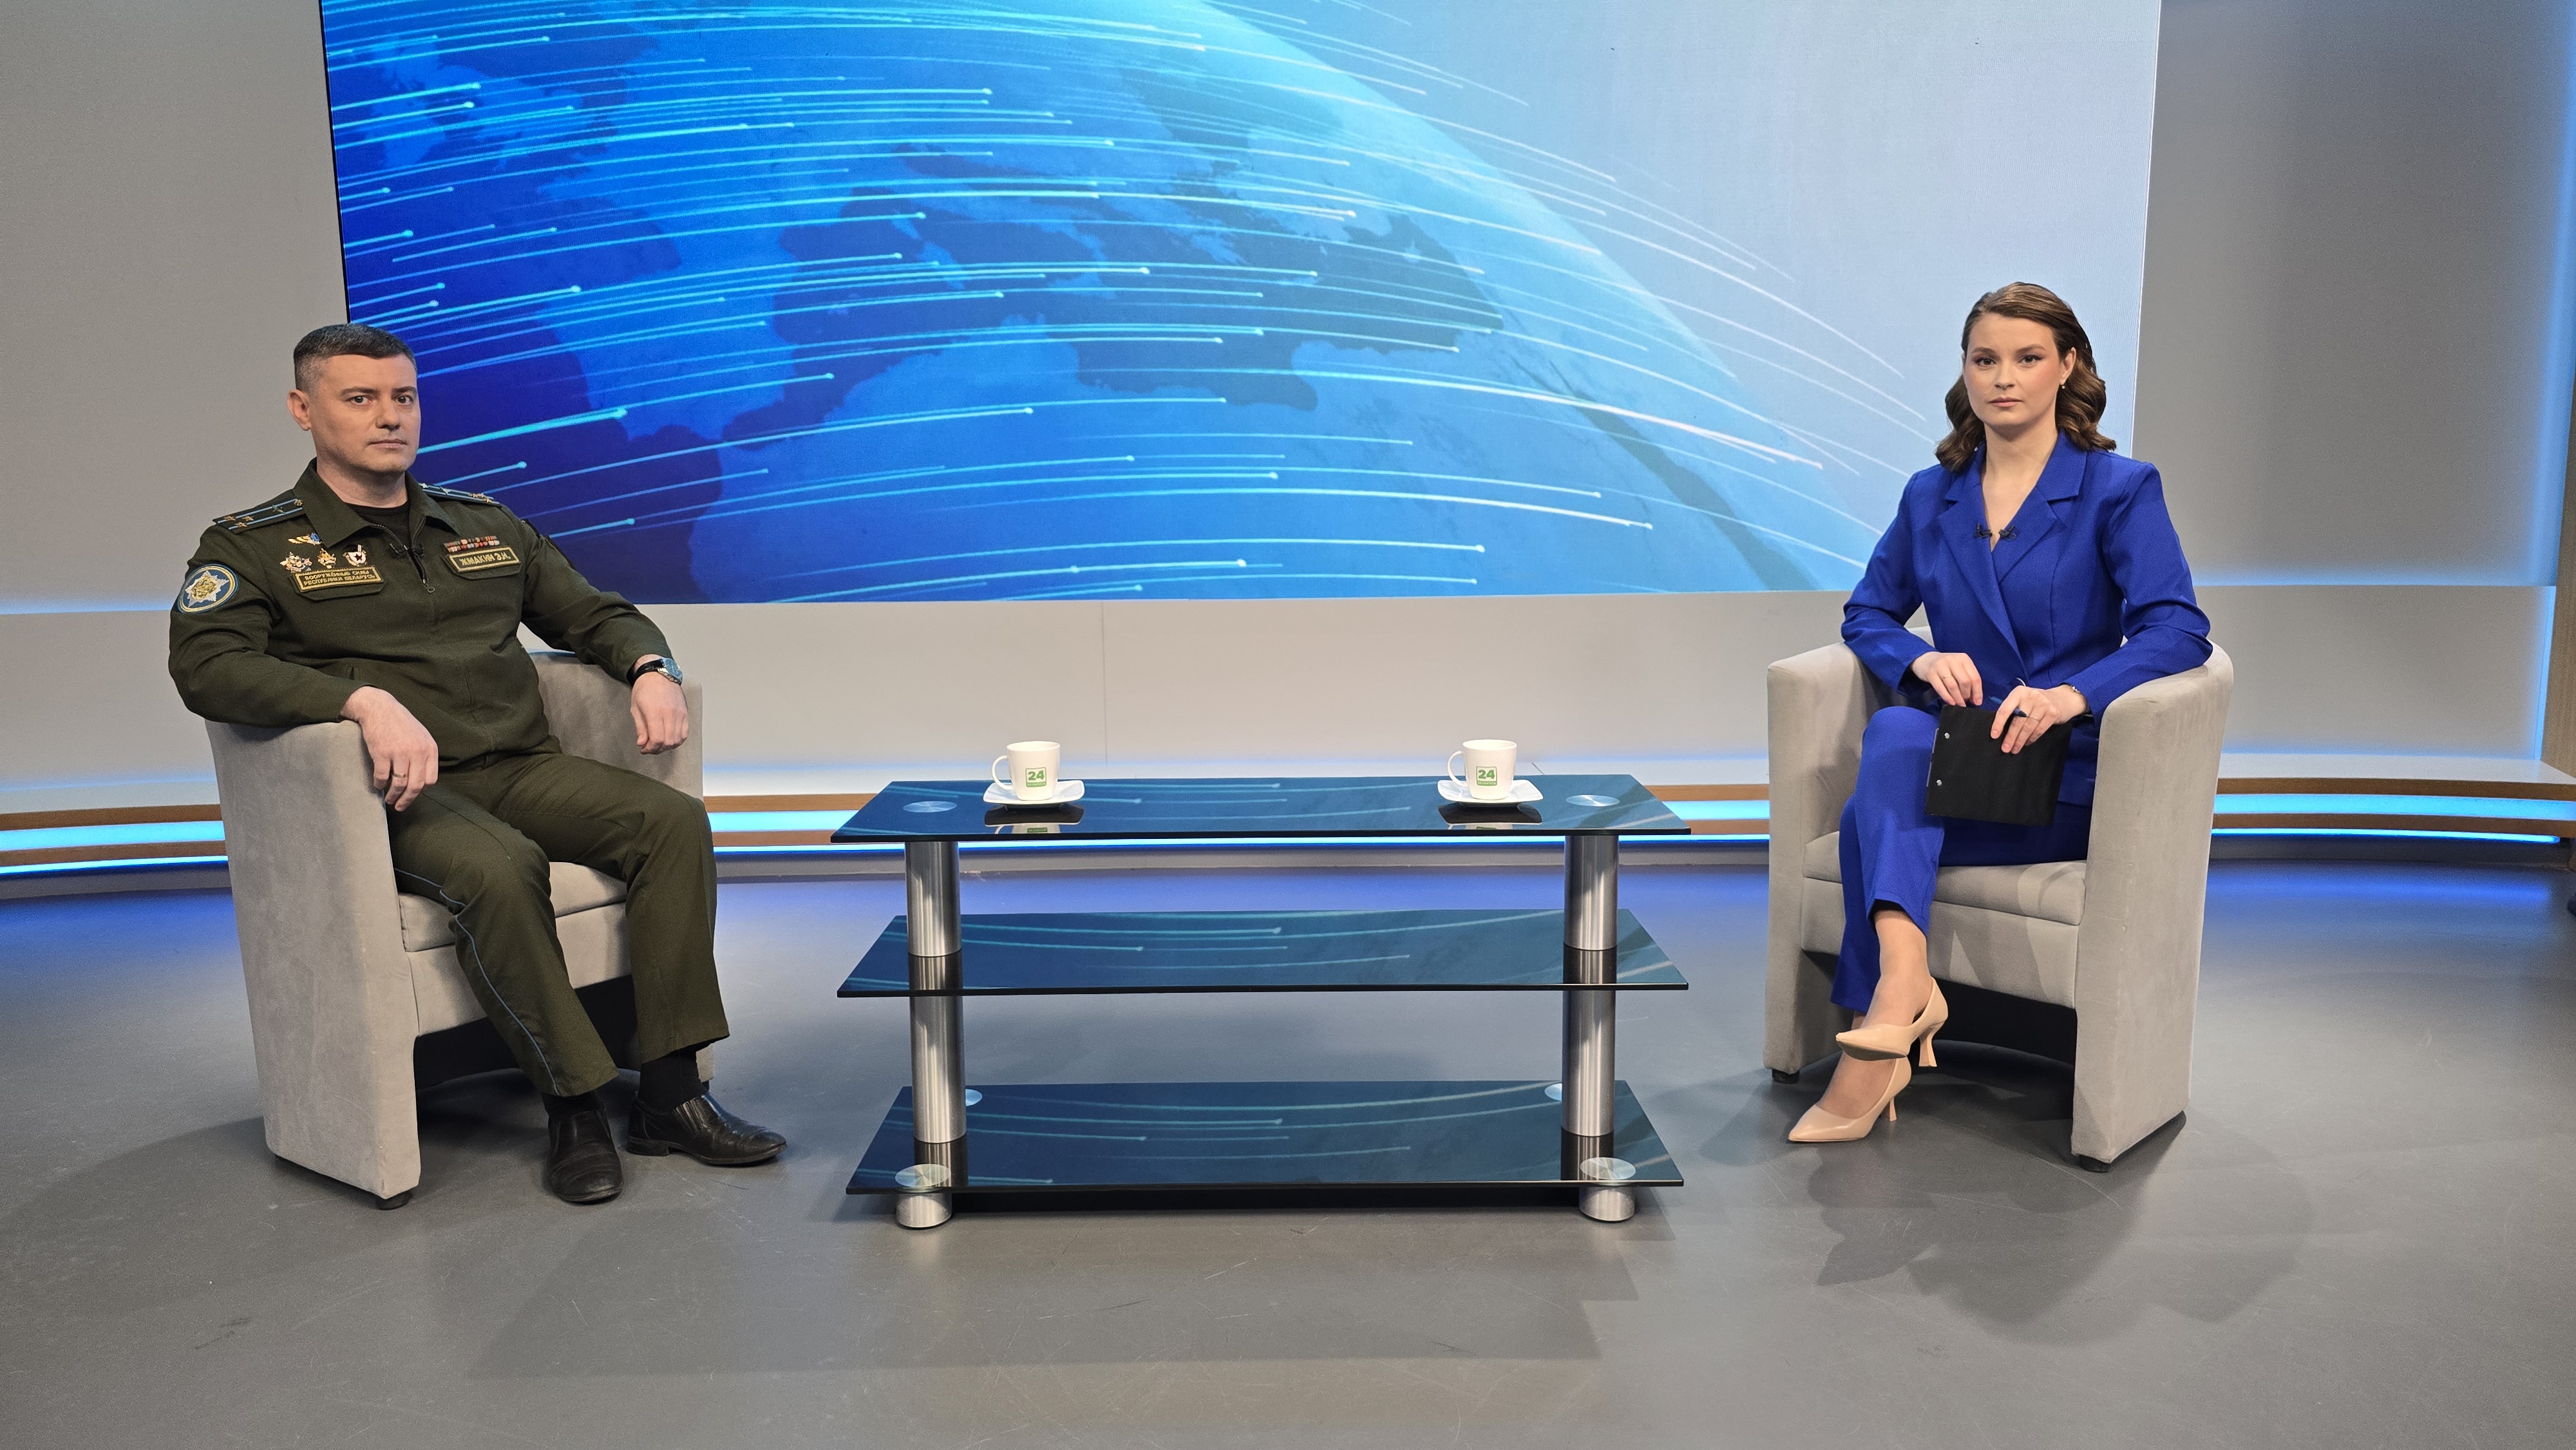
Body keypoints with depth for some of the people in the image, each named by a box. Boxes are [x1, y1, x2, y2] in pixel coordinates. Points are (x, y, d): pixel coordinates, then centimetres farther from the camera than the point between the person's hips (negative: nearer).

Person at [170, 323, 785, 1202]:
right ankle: (573, 1109, -21)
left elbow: (593, 613, 27)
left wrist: (650, 668, 3)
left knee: (674, 820, -21)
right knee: (499, 867, -37)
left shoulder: (485, 526, 21)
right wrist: (366, 700, -29)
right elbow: (206, 665, -12)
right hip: (398, 796, -5)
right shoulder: (253, 547, 5)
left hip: (523, 768, 5)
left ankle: (670, 1097, -20)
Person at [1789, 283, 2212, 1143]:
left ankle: (1881, 1027, -36)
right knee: (1895, 731, -34)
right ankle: (1905, 990, -47)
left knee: (1880, 791, -32)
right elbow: (1866, 614, 18)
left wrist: (2070, 695, -30)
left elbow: (2177, 627, -12)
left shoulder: (2119, 490, 0)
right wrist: (1920, 658, -6)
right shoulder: (1931, 497, 14)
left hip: (2066, 775, -4)